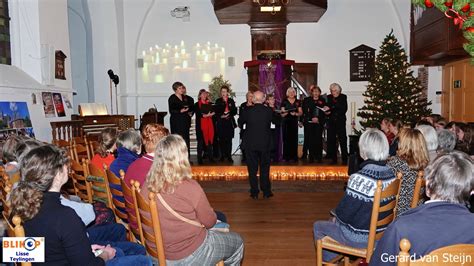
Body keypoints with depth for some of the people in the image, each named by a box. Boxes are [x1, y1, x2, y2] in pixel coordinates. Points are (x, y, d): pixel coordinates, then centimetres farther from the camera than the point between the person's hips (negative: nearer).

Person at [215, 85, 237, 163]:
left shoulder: (231, 100, 9)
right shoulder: (218, 101, 7)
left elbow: (235, 111, 7)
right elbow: (216, 111, 2)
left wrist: (229, 115, -9)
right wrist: (221, 116, -13)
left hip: (229, 122, 0)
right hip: (221, 122, 0)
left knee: (229, 140, -3)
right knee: (221, 140, -1)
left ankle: (229, 156, 1)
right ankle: (222, 155, 8)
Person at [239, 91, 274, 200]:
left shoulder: (247, 111, -9)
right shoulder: (269, 111, -7)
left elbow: (240, 123, 7)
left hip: (250, 143, -1)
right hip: (265, 144, 1)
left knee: (252, 168, 8)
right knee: (265, 167, 13)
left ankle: (254, 193, 10)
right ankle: (266, 192, 17)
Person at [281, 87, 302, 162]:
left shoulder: (297, 102, 11)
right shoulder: (284, 102, 5)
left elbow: (301, 112, 7)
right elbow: (282, 114, 3)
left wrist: (295, 114, -11)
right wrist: (285, 112, -17)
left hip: (294, 122, 2)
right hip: (286, 122, -2)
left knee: (294, 139, -3)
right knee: (286, 139, -7)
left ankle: (293, 157, 4)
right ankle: (286, 157, -1)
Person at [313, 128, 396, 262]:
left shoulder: (360, 178, -30)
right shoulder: (391, 175, -7)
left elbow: (344, 214, -22)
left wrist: (337, 215, 1)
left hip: (359, 239, -7)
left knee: (318, 226, 16)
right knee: (335, 221, 29)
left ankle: (329, 260, 30)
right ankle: (335, 258, 41)